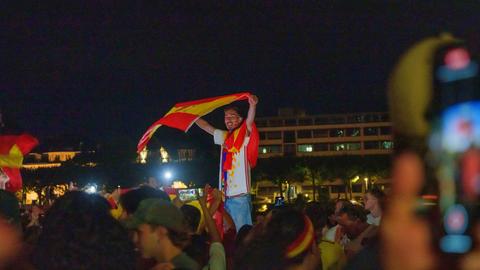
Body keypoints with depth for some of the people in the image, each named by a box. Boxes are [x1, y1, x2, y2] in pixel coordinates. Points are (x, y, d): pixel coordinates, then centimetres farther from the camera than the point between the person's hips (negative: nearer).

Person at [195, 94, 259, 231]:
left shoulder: (244, 135, -4)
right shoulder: (224, 137, 15)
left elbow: (249, 122, -24)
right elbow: (206, 126, 27)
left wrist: (253, 106, -42)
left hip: (240, 196, -7)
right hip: (225, 196, 7)